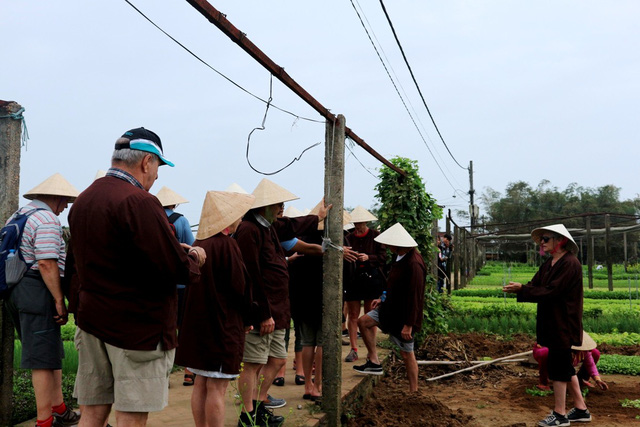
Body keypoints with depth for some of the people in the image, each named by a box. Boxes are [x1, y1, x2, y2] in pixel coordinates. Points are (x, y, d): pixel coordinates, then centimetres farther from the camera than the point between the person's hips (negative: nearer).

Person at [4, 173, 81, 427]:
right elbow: (47, 264, -21)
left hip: (15, 290, 10)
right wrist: (60, 301, -18)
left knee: (51, 353, 17)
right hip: (37, 292, -10)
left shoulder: (18, 215, 18)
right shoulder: (47, 219, -13)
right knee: (44, 359, -3)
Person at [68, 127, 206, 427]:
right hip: (137, 327, -8)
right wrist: (194, 257, 1)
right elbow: (177, 270, -21)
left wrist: (177, 250, 14)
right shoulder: (139, 201, -19)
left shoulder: (83, 200, 9)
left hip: (92, 322, 8)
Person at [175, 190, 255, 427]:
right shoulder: (226, 244, -17)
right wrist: (246, 319, 1)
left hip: (198, 324, 8)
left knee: (201, 384, 14)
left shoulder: (199, 244, 7)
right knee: (216, 388, -2)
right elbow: (240, 286, -15)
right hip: (223, 325, -8)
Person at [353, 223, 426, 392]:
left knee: (407, 354, 3)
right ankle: (374, 362, 16)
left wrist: (409, 324, -24)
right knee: (363, 322, 10)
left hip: (405, 315, -9)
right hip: (391, 307, 10)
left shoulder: (414, 264, -28)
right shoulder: (399, 257, 3)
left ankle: (413, 391, 18)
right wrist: (383, 299, 12)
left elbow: (415, 296, -27)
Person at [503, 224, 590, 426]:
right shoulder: (548, 265, 12)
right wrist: (518, 288, -18)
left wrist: (522, 289, -22)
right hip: (551, 323, 9)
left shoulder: (570, 264, -17)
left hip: (563, 324, -9)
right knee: (565, 366, 16)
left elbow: (551, 291, -23)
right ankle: (581, 409, 27)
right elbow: (535, 286, 3)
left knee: (557, 365, -2)